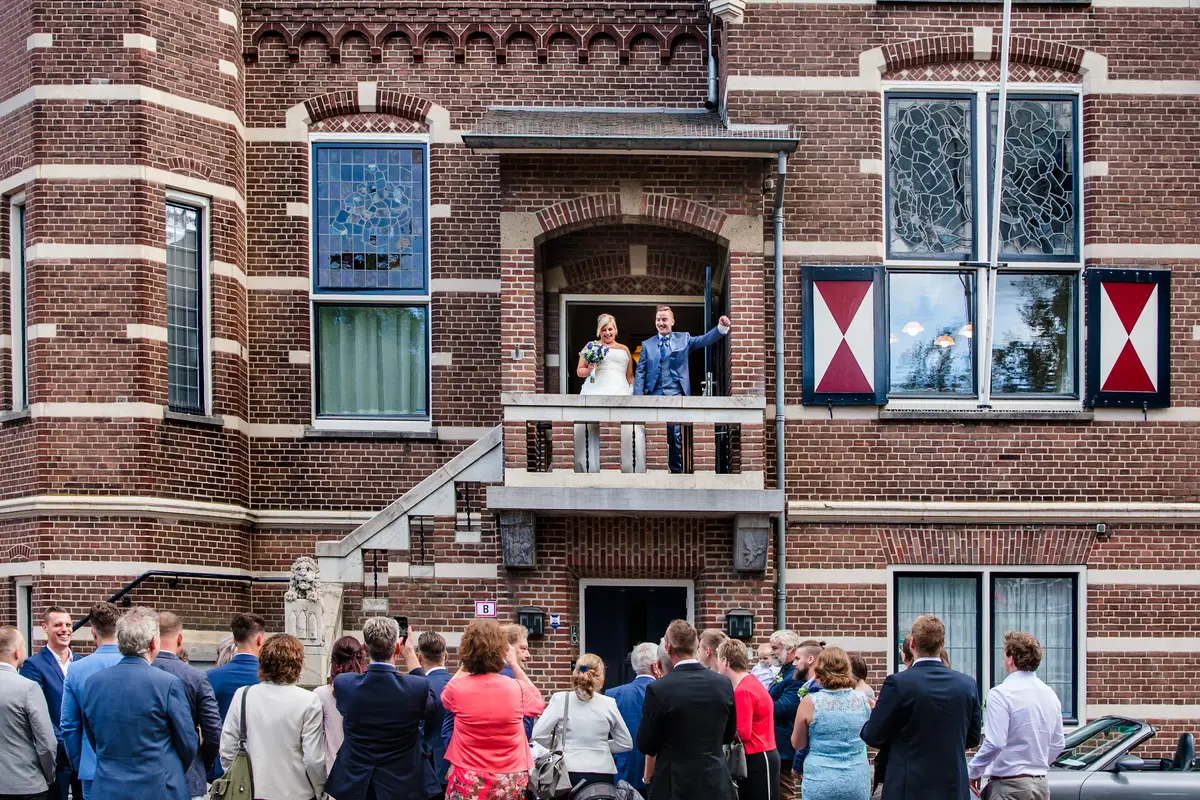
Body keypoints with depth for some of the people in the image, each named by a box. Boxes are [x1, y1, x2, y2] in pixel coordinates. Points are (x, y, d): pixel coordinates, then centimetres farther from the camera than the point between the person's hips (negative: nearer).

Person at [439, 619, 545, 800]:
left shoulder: (457, 689, -13)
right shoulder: (517, 688, -11)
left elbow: (445, 696, 14)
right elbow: (539, 704, 14)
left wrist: (466, 664, 15)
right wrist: (514, 665, 15)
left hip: (468, 783, -1)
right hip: (509, 783, 1)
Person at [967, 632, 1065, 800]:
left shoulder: (1001, 694, -13)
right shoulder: (1050, 694, 10)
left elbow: (994, 743, -19)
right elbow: (1057, 745, 16)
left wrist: (972, 772, -6)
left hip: (1009, 786, -7)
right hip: (1040, 785, 7)